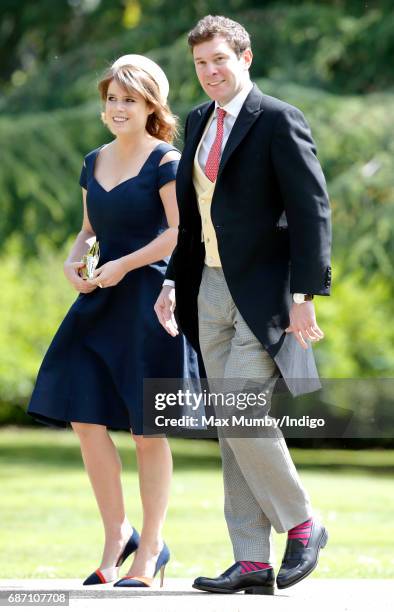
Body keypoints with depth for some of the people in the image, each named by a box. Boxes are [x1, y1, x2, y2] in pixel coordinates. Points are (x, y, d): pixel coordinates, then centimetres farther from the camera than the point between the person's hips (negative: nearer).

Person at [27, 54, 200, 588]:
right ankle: (117, 535, 15)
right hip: (101, 303, 7)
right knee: (86, 418, 0)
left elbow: (182, 234, -14)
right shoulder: (95, 163, 13)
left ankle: (150, 550, 10)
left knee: (147, 430, 0)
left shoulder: (166, 162, -7)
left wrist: (124, 265, -18)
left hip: (150, 301, -6)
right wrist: (74, 260, 3)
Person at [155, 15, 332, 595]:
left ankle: (302, 524, 4)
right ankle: (253, 562, 8)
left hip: (264, 293, -8)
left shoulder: (279, 122, -9)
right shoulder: (199, 121, 14)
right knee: (231, 428, 5)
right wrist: (173, 282, 13)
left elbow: (312, 213, -13)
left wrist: (303, 295, -18)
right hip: (212, 290, 8)